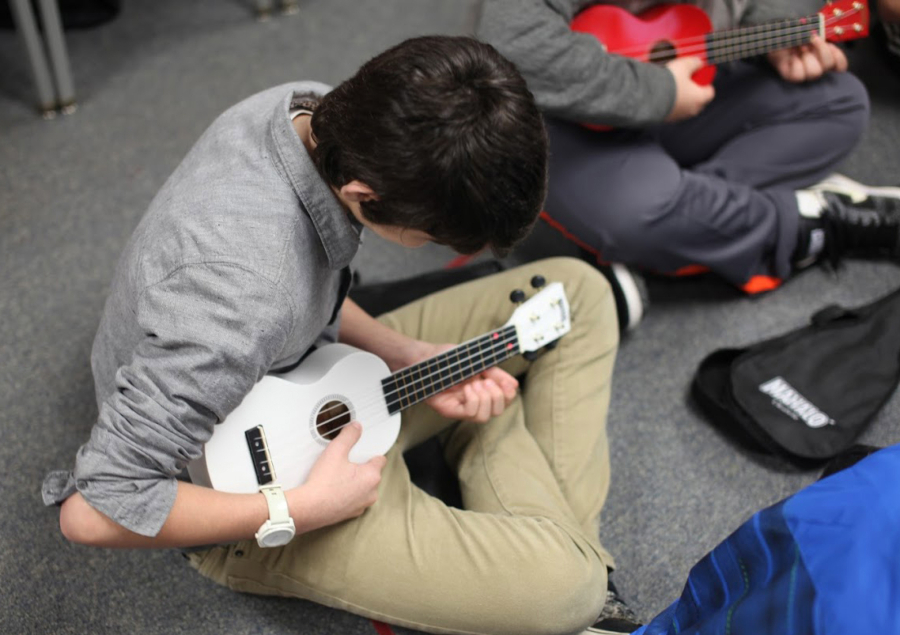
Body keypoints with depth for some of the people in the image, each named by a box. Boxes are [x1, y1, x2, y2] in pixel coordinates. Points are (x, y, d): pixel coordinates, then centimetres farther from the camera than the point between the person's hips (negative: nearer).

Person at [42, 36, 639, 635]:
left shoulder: (314, 111, -14)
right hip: (252, 498, -8)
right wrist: (307, 509, -27)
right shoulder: (245, 292, -40)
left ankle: (569, 543, 5)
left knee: (578, 289, 4)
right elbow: (92, 509, -34)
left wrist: (406, 358, -8)